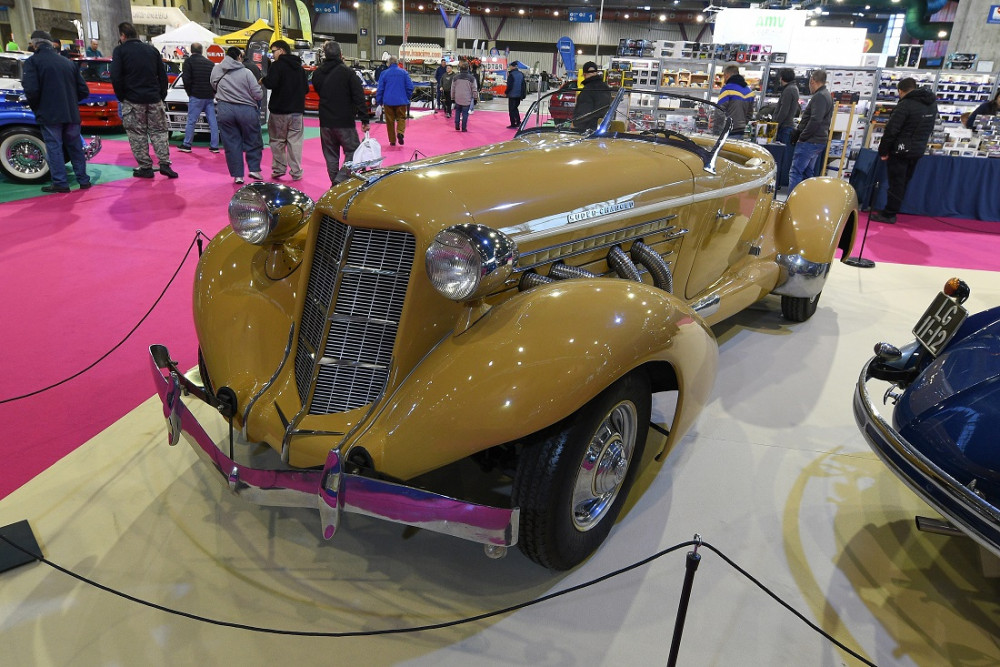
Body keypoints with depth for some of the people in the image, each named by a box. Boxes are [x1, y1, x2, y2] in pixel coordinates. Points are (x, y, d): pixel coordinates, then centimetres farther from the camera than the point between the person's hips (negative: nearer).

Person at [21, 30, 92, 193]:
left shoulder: (33, 61, -4)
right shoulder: (69, 63, 11)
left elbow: (32, 90, -15)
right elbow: (83, 91, 8)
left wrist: (36, 108, 2)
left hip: (49, 114, -4)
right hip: (72, 114, 4)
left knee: (54, 147, 2)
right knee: (75, 147, 13)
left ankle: (60, 183, 0)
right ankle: (83, 180, 16)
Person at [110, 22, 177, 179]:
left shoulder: (120, 50, -2)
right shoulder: (152, 50, 10)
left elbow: (115, 77, -10)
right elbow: (163, 75, 9)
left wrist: (121, 97, 1)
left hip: (132, 100, -3)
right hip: (154, 99, 3)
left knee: (137, 134, 4)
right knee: (159, 131, 9)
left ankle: (145, 167, 3)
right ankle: (164, 164, -1)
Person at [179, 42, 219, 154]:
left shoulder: (189, 61, -4)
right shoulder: (210, 63, 11)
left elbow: (186, 79, -10)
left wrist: (189, 92, 3)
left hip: (196, 97, -4)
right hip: (210, 97, 4)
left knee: (191, 121, 1)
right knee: (213, 121, 5)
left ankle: (186, 145, 5)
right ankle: (214, 146, 5)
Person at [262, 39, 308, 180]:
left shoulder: (277, 65, -9)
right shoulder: (300, 68, 12)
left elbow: (271, 83, -20)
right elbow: (306, 89, 14)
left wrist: (263, 80, 0)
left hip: (279, 111, -4)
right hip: (297, 111, 4)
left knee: (277, 140, 7)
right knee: (295, 141, 5)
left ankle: (279, 169, 7)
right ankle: (296, 172, 4)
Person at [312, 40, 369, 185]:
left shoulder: (317, 74, 5)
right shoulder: (347, 73, -10)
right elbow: (359, 98, -13)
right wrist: (364, 120, -10)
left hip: (325, 122, 5)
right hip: (345, 122, -5)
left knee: (331, 155, 13)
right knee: (353, 152, 2)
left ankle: (335, 184, 15)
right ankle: (340, 181, -14)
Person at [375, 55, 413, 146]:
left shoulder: (384, 73, -2)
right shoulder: (404, 72, -1)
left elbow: (380, 89, -1)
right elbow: (410, 87, 0)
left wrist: (379, 101, 7)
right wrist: (407, 98, 14)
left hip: (388, 101, 0)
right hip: (401, 101, 0)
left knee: (390, 121, 9)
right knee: (401, 118, 9)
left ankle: (392, 140, 10)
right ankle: (400, 132, -20)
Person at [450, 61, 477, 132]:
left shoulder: (455, 78, 1)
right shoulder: (471, 78, -7)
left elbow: (453, 89, 7)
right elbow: (474, 89, -2)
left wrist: (453, 97, 19)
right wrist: (475, 97, 11)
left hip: (458, 99, 2)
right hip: (467, 99, -2)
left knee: (457, 112, 20)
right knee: (465, 114, 3)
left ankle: (457, 126, 15)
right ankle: (464, 128, 4)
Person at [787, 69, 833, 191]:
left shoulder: (819, 97, -15)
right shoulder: (827, 95, 18)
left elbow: (815, 121, -24)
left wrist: (802, 137, -16)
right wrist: (798, 131, 15)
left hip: (809, 142, -10)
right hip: (818, 141, 10)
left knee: (796, 172, -11)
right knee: (808, 173, 15)